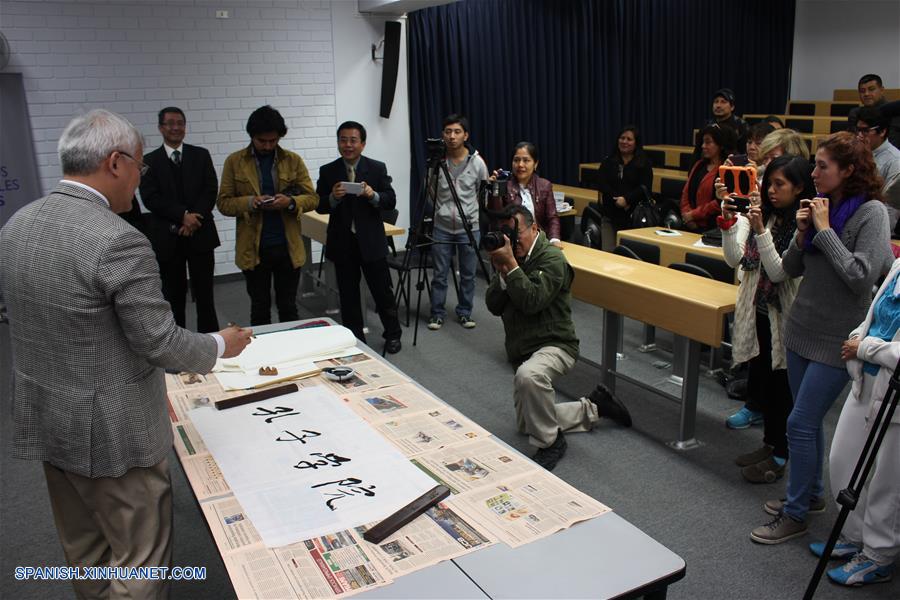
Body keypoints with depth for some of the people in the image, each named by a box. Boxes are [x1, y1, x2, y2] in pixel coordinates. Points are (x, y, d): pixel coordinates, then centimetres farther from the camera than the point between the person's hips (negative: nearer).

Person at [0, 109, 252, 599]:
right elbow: (159, 342, -21)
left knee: (85, 552, 24)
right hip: (111, 430, -8)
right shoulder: (119, 240, -25)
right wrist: (221, 344, -3)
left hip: (43, 420, 8)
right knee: (140, 558, 9)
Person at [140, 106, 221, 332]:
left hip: (200, 235, 1)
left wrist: (194, 218, -13)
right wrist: (183, 215, -16)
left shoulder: (201, 155, 8)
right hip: (167, 238, 0)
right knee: (173, 295, 8)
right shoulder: (150, 161, 4)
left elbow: (211, 191, -1)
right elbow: (150, 198, -6)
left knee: (204, 293, 4)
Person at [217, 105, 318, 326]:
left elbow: (312, 198, 2)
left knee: (288, 307, 11)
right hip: (253, 249, 0)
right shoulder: (234, 162, 1)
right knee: (260, 308, 12)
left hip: (288, 247, 1)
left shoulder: (293, 160, 4)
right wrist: (249, 202, -19)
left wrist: (290, 202, -18)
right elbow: (223, 203, 0)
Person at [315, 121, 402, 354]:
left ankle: (392, 335, 25)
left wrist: (373, 195, -23)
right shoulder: (327, 171, 1)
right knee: (348, 295, 10)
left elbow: (391, 201, -4)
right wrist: (333, 197, -20)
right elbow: (319, 206, 0)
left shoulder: (377, 168, -1)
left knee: (383, 291, 7)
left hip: (371, 241, -1)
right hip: (342, 243, 1)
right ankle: (355, 339, 23)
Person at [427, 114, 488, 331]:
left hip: (469, 227, 0)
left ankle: (464, 313, 24)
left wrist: (470, 211, 9)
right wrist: (440, 209, 9)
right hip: (441, 227, 0)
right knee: (440, 274, 6)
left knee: (468, 275, 9)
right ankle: (437, 313, 19)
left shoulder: (477, 162, -5)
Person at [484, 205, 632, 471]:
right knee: (526, 425, 16)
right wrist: (502, 272, -15)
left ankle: (550, 442, -20)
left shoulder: (552, 259, -14)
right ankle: (593, 409, 30)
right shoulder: (511, 258, 7)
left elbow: (532, 302, -27)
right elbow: (494, 307, 0)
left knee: (528, 376, -43)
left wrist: (510, 264, -26)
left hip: (553, 346, -9)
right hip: (521, 352, 9)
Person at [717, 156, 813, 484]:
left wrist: (760, 230, -28)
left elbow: (779, 272, -21)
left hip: (785, 316, -6)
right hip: (757, 310, 6)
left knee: (780, 386, 4)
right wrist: (728, 223, -19)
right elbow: (735, 259, -5)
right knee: (761, 374, 16)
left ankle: (779, 454, 19)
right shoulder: (762, 215, 4)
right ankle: (770, 444, 31)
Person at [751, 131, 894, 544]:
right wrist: (802, 233, -9)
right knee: (808, 421, 18)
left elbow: (862, 277, -22)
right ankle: (811, 494, 35)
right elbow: (790, 270, 8)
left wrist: (825, 230, -19)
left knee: (801, 424, -4)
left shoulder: (871, 212, -12)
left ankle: (795, 515, 9)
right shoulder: (820, 205, 5)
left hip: (836, 340, -7)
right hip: (802, 328, 7)